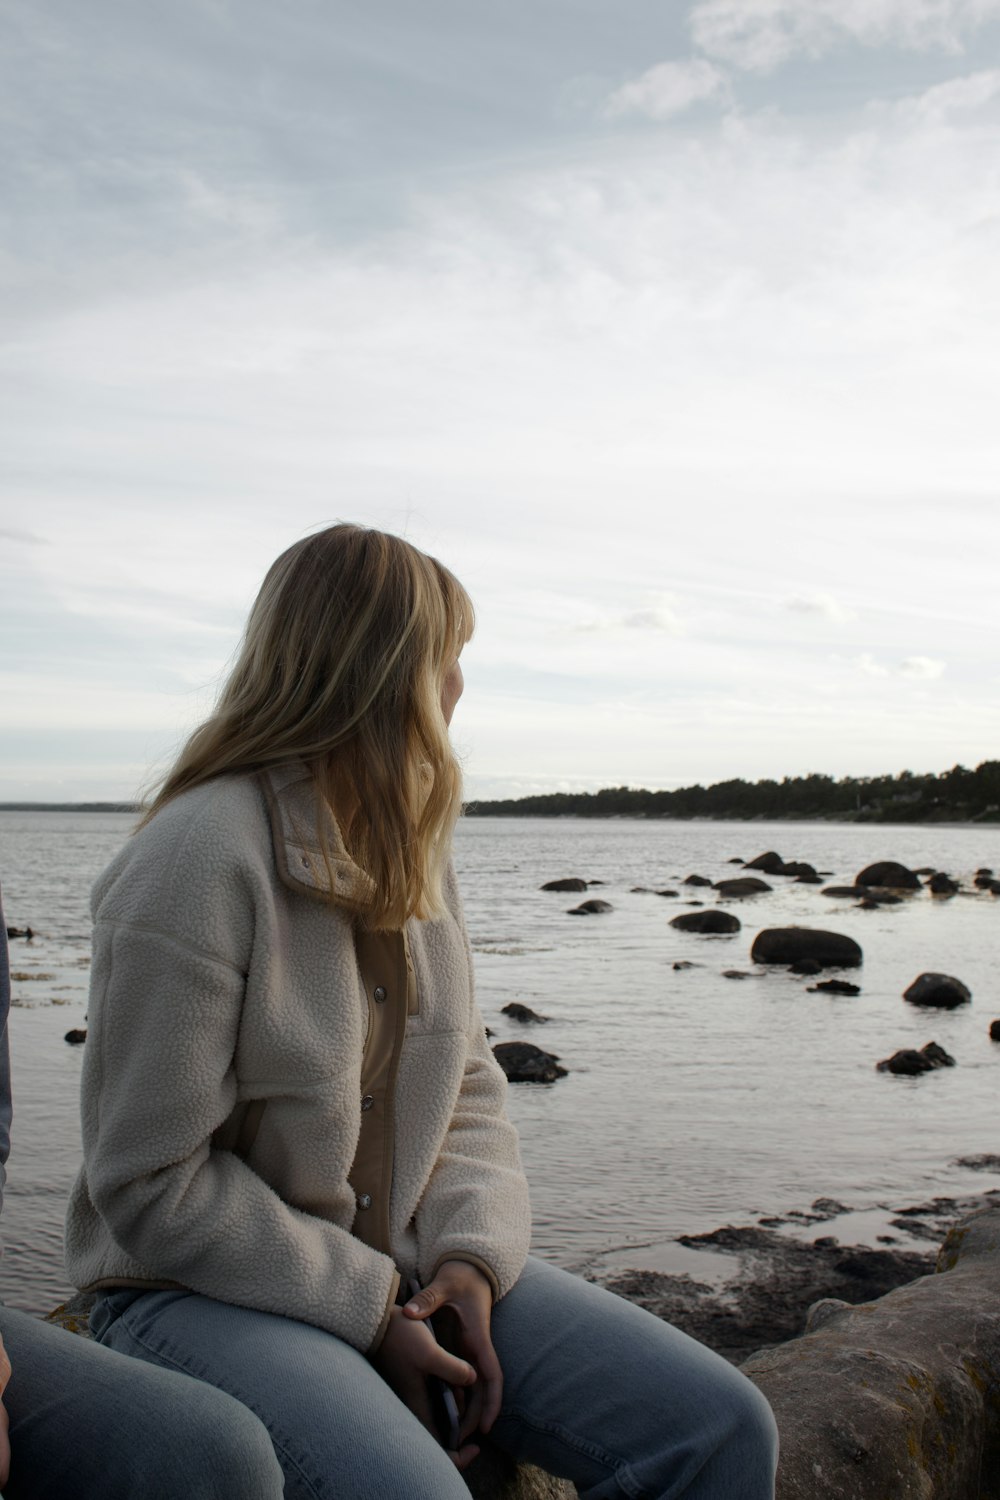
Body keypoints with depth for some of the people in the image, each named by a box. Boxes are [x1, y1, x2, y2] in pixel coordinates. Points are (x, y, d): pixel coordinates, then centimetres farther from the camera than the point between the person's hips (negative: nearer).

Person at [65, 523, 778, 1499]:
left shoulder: (409, 850, 7)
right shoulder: (200, 854, -18)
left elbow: (465, 1079, 11)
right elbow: (154, 1186, -17)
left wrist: (472, 1255, -7)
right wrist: (368, 1312, -15)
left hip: (407, 1269, 7)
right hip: (201, 1294, -6)